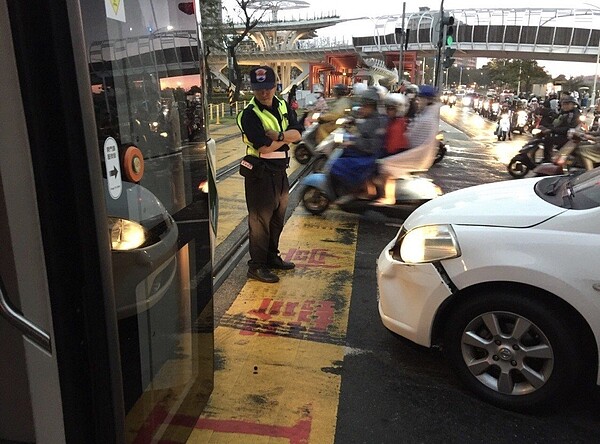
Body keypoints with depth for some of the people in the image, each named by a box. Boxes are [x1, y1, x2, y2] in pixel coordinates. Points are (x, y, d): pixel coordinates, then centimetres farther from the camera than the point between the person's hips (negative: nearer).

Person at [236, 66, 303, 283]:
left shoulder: (282, 106, 7)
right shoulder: (249, 114, -15)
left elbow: (298, 133, -2)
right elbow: (264, 147, -23)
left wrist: (278, 135, -19)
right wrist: (286, 137, -9)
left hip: (280, 170, 8)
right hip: (260, 172, -7)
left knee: (277, 218, 17)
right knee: (260, 220, -1)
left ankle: (272, 257, 34)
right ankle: (256, 266, 10)